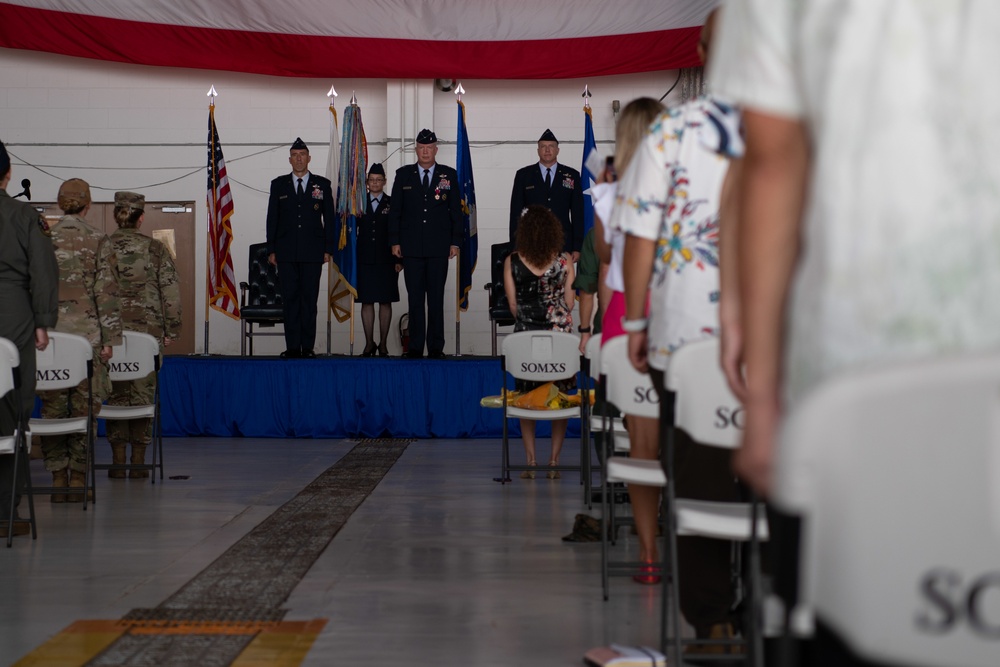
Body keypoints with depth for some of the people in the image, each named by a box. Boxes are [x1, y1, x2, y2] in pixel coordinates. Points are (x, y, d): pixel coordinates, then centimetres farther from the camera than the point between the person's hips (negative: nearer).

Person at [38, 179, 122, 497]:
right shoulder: (98, 241, -2)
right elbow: (106, 293, -6)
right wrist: (110, 338, -3)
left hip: (50, 333, 2)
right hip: (87, 332, -2)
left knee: (52, 407, 6)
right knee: (85, 407, 2)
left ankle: (57, 477, 6)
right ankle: (78, 477, 2)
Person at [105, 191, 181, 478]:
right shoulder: (155, 249, -2)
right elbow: (170, 292, -3)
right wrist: (171, 330, 5)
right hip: (147, 331, -1)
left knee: (115, 394, 9)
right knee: (143, 394, 4)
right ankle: (138, 462, 5)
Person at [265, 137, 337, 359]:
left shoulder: (322, 184, 8)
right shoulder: (278, 185, 11)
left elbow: (329, 218, 7)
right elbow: (272, 219, 9)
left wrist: (328, 249, 0)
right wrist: (271, 250, 2)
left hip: (312, 252, -1)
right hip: (286, 253, 1)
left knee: (309, 299, -2)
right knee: (289, 299, -1)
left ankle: (308, 347, 0)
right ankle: (292, 347, 1)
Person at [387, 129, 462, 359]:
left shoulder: (449, 175, 7)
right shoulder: (403, 174, 8)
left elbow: (456, 210, 6)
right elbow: (395, 210, 8)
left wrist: (455, 242, -1)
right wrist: (394, 241, 1)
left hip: (438, 245, -1)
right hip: (411, 245, 1)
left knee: (436, 298, 0)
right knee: (414, 298, 1)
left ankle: (436, 347, 4)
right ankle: (415, 346, 5)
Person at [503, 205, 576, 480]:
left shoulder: (512, 262, -4)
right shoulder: (564, 261, -5)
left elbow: (513, 305, 1)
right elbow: (569, 303, 0)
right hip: (559, 334, 0)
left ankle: (530, 461, 9)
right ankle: (554, 461, 8)